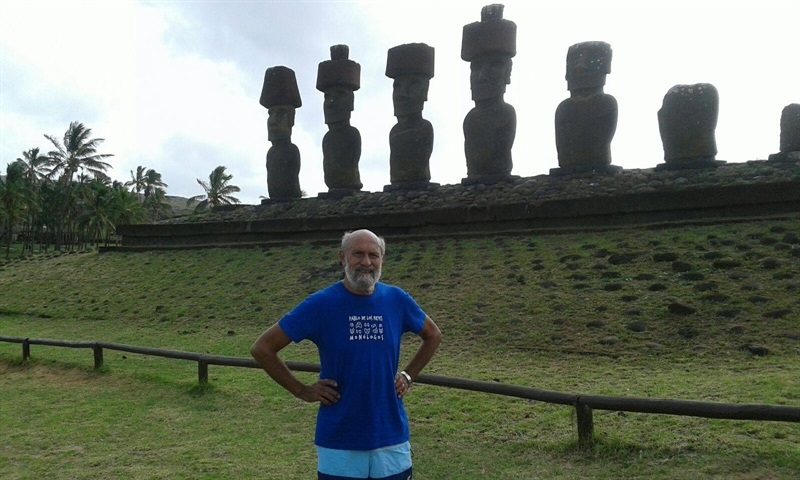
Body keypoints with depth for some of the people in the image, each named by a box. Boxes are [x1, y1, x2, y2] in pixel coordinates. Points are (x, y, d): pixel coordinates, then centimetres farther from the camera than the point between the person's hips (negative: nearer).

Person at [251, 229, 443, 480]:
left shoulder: (397, 300, -2)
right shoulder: (321, 303, -11)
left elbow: (433, 336, 17)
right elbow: (262, 348, -5)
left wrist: (407, 376, 6)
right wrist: (303, 391, -6)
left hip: (392, 437, 3)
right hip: (339, 442, -2)